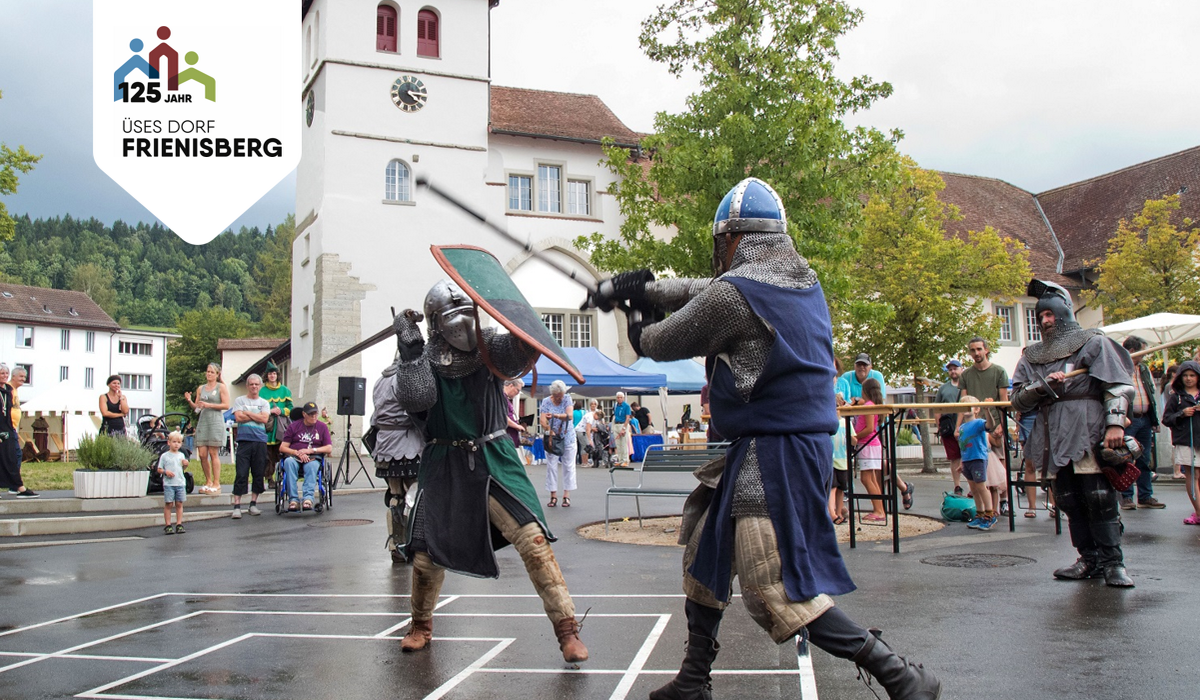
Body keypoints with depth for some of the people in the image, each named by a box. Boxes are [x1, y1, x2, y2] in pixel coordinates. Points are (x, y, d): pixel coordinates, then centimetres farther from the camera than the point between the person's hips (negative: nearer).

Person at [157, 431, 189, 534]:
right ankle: (167, 525, 3)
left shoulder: (181, 455, 11)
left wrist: (185, 464, -1)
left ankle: (179, 524, 10)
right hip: (168, 483, -3)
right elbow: (159, 469, 1)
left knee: (179, 504, 5)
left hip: (180, 483, 3)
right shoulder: (164, 456, 0)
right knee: (168, 504, -2)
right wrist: (165, 472, -17)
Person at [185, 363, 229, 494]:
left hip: (215, 422, -5)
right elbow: (196, 407, 19)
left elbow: (226, 405, -4)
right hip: (202, 421, 5)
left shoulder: (221, 387, 5)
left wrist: (209, 405, -11)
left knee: (213, 453, -7)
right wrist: (189, 401, 0)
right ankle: (208, 482, 12)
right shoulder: (201, 388, 19)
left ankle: (216, 484, -4)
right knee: (202, 454, 0)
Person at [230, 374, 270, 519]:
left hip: (260, 441, 2)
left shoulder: (264, 403, 15)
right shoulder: (239, 400, 11)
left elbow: (265, 419, -2)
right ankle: (237, 506, -6)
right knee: (241, 474, -7)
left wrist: (247, 413, -2)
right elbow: (238, 417, -5)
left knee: (258, 474, 4)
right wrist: (256, 416, -2)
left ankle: (253, 504, 14)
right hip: (244, 440, -2)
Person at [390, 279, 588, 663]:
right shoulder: (426, 358, -2)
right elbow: (415, 400, -19)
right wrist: (409, 349, -22)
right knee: (426, 553, 7)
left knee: (533, 540, -13)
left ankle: (567, 628, -4)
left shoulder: (488, 347, -2)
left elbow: (520, 354, -22)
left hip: (492, 459, -1)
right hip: (445, 466, 1)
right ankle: (421, 626, 35)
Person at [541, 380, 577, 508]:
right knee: (551, 466, -2)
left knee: (568, 466, 2)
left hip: (568, 438, 0)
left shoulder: (567, 399, -1)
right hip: (552, 438, 0)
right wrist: (550, 431, -28)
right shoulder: (546, 402, -2)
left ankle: (566, 495, 7)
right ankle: (553, 495, 3)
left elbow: (569, 416, -16)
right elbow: (543, 422, -11)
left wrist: (554, 415, -29)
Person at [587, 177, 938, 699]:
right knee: (706, 546, 20)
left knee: (780, 593, -7)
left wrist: (638, 325, 21)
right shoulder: (802, 279, 11)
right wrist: (639, 287, 24)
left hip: (774, 454, -10)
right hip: (803, 439, 10)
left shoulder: (735, 292, -15)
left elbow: (663, 344, -1)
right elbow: (702, 293, 21)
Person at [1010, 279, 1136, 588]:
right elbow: (1018, 401, 10)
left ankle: (1113, 562, -1)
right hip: (1054, 440, 5)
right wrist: (1042, 385, -8)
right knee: (1069, 502, 4)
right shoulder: (1032, 356, 18)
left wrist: (1115, 422, -14)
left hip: (1088, 434, -4)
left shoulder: (1092, 343, 6)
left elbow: (1119, 386, -1)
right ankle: (1091, 560, 11)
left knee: (1099, 499, -9)